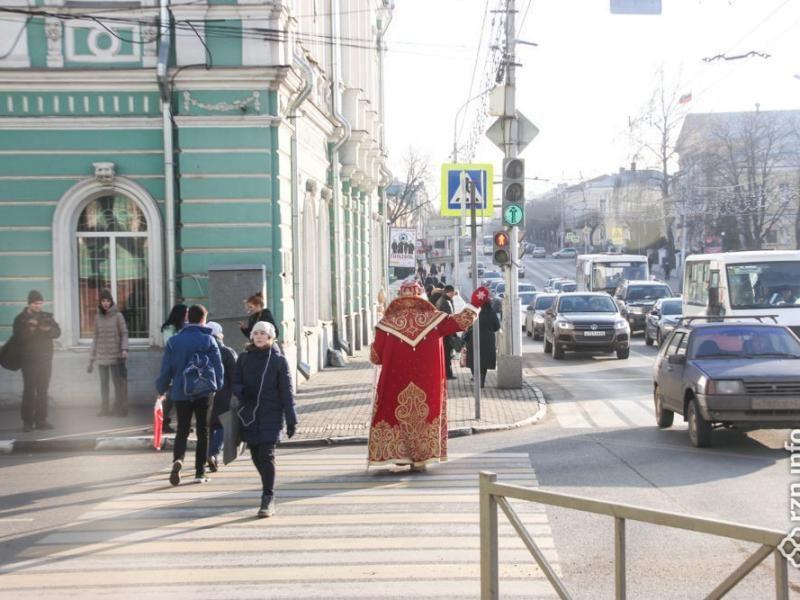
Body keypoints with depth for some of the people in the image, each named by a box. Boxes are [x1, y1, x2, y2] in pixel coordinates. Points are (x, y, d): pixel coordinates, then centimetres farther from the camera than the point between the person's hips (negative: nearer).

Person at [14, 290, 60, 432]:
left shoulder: (47, 317, 10)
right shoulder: (21, 319, 0)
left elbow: (57, 332, 0)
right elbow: (18, 337, -10)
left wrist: (48, 329, -20)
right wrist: (30, 329, -23)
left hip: (45, 359, 4)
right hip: (29, 360, -4)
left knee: (43, 390, 5)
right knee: (29, 390, -7)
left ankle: (41, 420, 10)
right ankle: (27, 421, -4)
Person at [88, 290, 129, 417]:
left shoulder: (118, 316, -3)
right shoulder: (98, 317, 7)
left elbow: (124, 334, -3)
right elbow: (96, 338, 12)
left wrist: (124, 349, -20)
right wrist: (91, 359, 11)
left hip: (115, 356, -4)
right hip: (101, 356, 4)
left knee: (118, 382, -6)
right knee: (103, 383, 8)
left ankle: (120, 409, 0)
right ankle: (104, 409, 15)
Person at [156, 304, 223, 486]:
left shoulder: (173, 341, 0)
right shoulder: (208, 340, -5)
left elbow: (166, 368, 1)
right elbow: (218, 366, -5)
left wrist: (162, 389, 13)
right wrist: (218, 386, 11)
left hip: (180, 392, 2)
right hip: (204, 392, -1)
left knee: (182, 430, 11)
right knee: (203, 431, 9)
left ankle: (177, 459, -17)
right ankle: (200, 472, 9)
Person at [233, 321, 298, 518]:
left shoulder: (278, 360, -1)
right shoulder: (244, 358, 7)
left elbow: (286, 391, 0)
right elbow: (235, 383, 10)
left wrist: (291, 420, -4)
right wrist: (241, 392, -15)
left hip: (271, 415, -3)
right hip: (249, 416, 4)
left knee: (267, 456, -11)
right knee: (256, 456, 7)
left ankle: (268, 499, -8)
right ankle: (269, 490, 28)